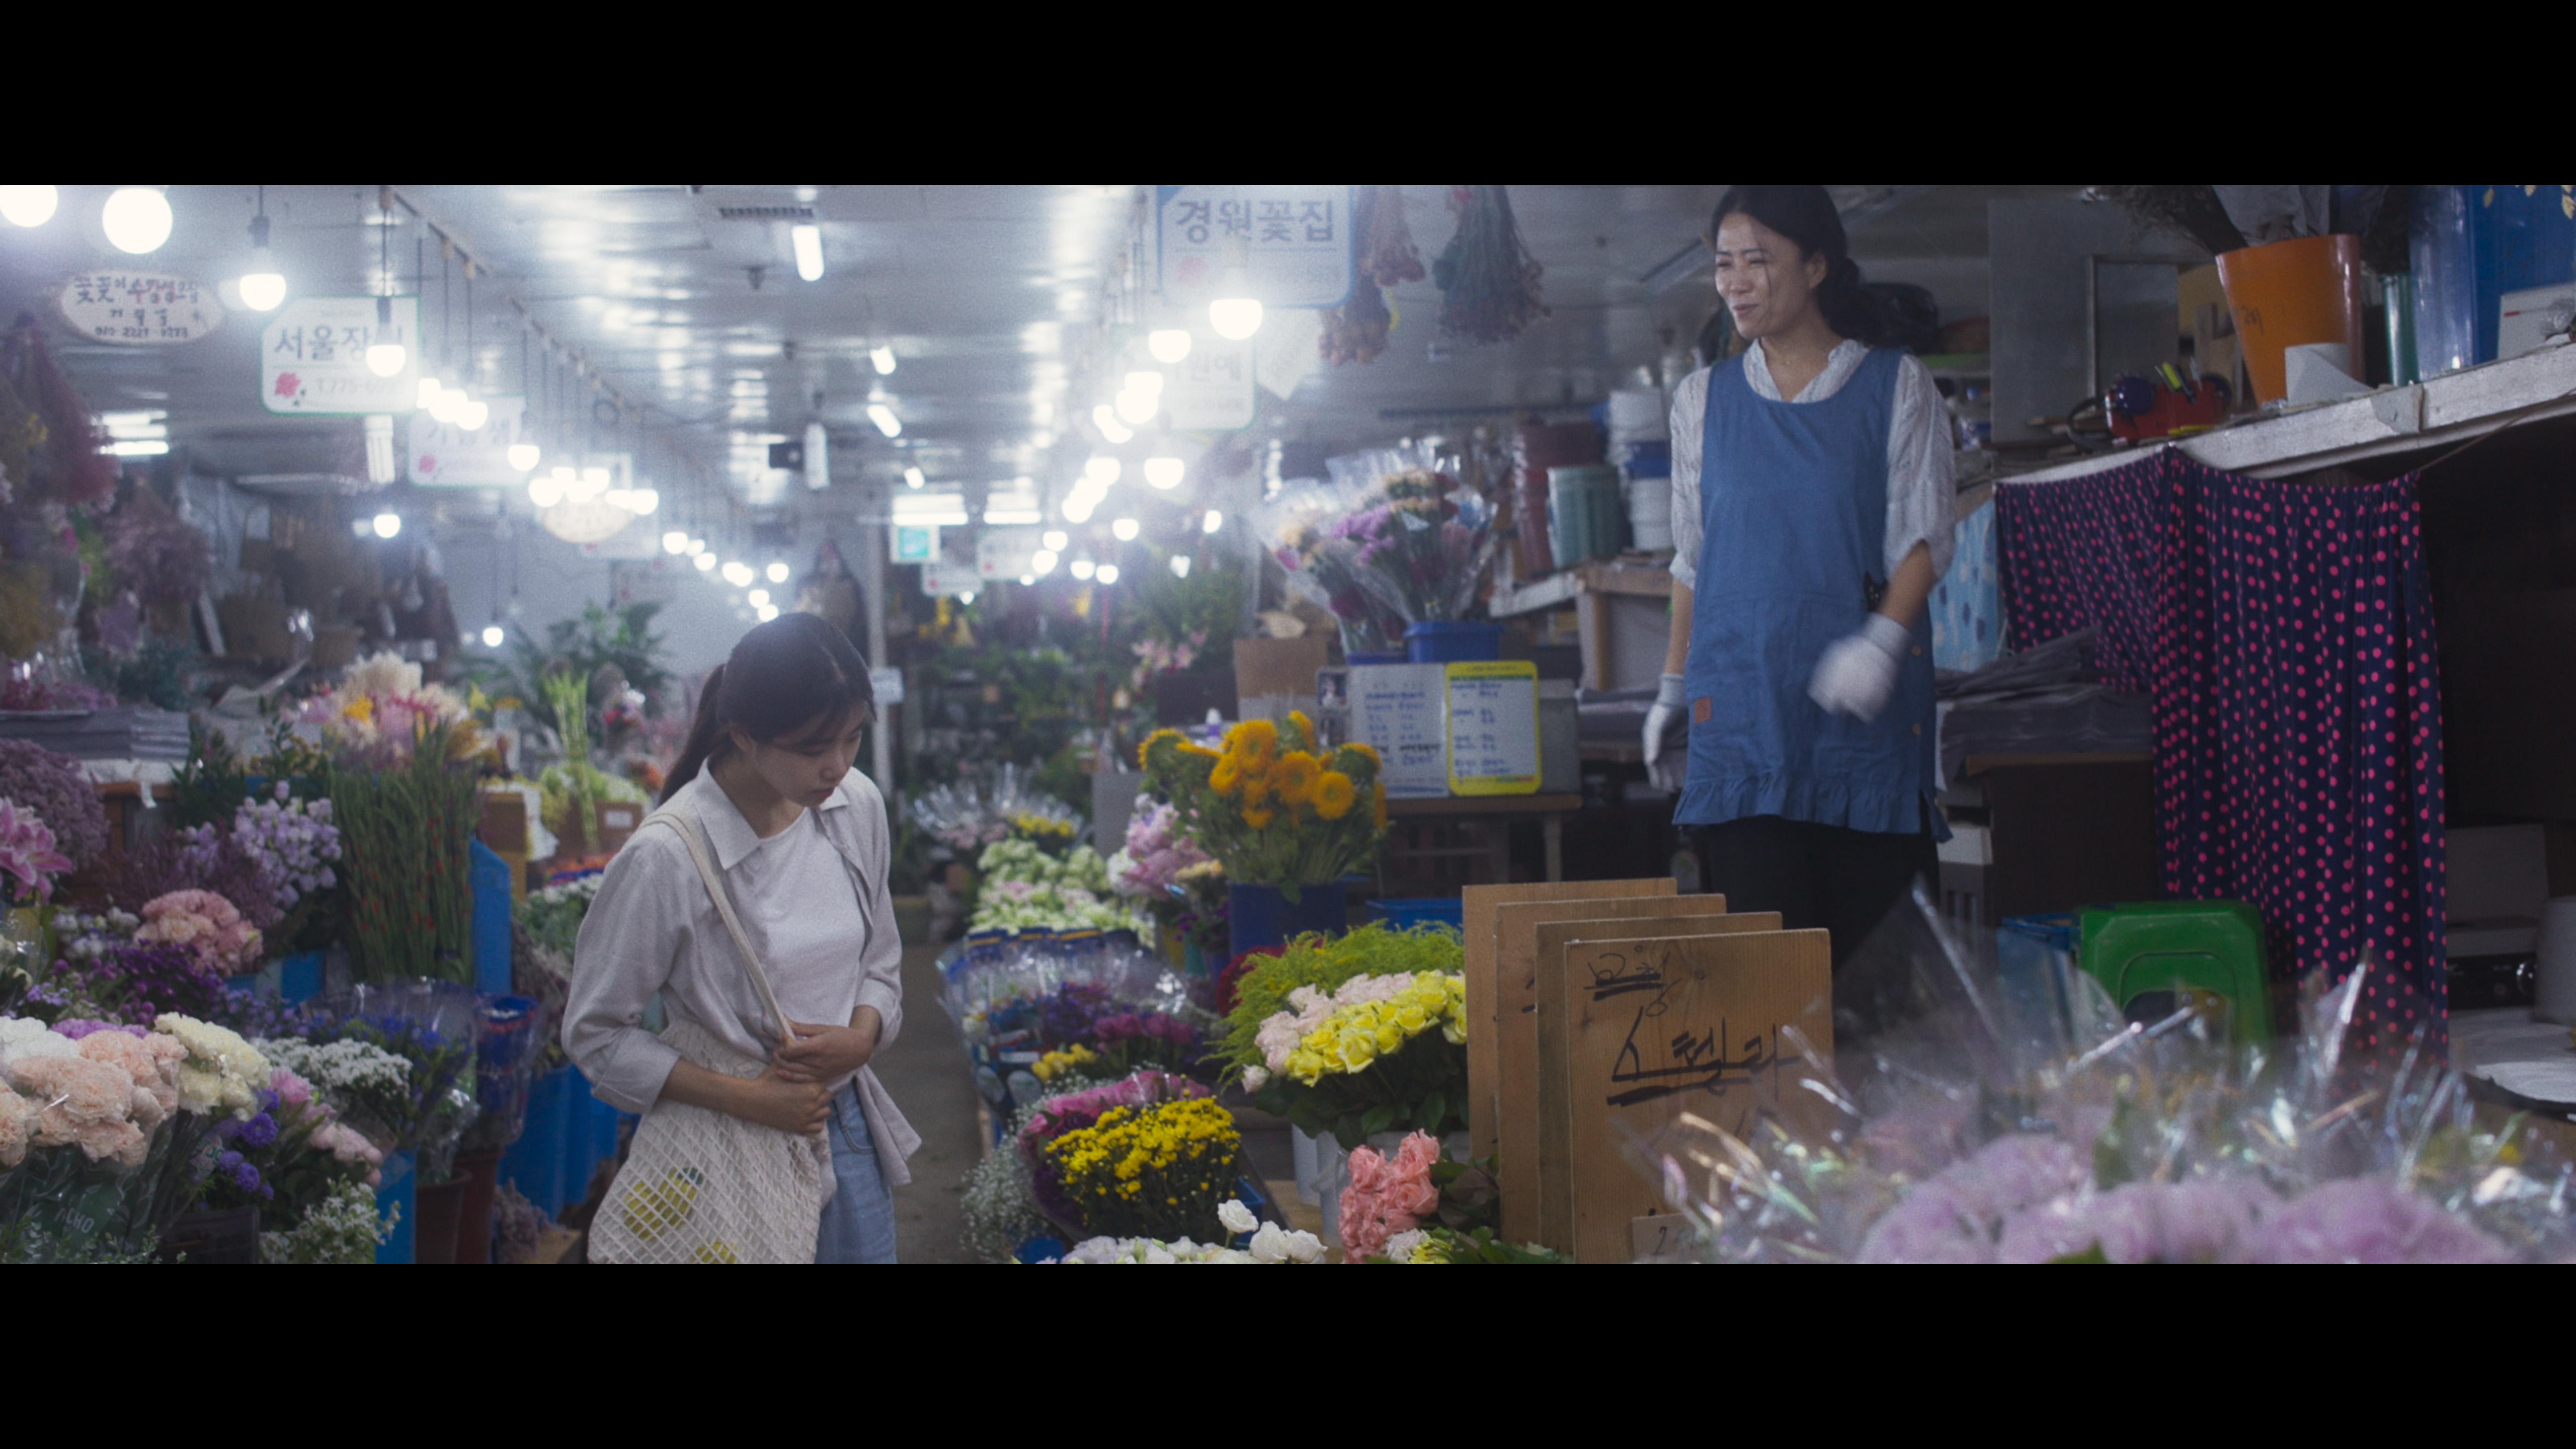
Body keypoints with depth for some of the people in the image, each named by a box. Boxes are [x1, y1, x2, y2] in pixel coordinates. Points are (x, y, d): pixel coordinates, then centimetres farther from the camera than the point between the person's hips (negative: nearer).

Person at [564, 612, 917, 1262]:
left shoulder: (857, 806, -3)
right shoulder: (666, 859, -20)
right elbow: (596, 1034, -11)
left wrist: (860, 1038, -11)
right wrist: (749, 1099, -16)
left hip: (847, 1128, 5)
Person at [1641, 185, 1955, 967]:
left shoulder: (1896, 388, 5)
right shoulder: (1704, 399, 13)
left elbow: (1924, 537, -1)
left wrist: (1883, 639, -18)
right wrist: (1674, 684, 15)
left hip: (1865, 696, -2)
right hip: (1740, 695, 2)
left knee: (1876, 923, -5)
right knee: (1758, 921, -7)